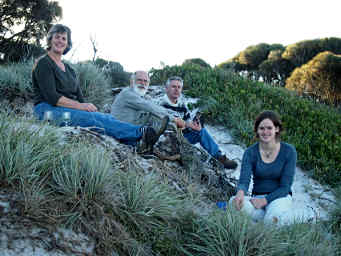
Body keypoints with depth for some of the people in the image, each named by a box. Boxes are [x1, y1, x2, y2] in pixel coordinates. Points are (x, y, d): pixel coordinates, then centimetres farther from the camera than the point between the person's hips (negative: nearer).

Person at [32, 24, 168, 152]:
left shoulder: (68, 68, 22)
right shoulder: (43, 64, -1)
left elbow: (79, 97, 15)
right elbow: (52, 97, -14)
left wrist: (87, 107, -7)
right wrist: (80, 106, -20)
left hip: (69, 109, 7)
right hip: (48, 110, -7)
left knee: (106, 117, -21)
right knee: (93, 118, -30)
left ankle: (137, 141, -44)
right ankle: (141, 133, -45)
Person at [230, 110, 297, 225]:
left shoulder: (289, 151, -8)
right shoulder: (250, 152, -4)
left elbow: (285, 186, -8)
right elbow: (244, 180, -16)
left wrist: (265, 200, -22)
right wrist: (240, 192, -41)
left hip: (280, 197, -2)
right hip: (257, 196, 2)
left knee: (272, 219, -37)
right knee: (234, 202, -31)